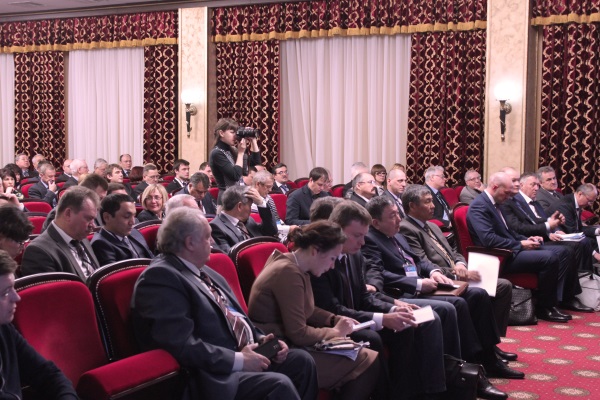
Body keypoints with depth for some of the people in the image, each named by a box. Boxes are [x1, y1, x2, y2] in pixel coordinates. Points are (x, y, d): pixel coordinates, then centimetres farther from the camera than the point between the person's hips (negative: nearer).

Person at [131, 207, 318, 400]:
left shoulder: (202, 270, 13)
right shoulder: (160, 276, -17)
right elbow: (182, 345, -26)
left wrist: (261, 339, 3)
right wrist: (239, 360, -20)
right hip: (213, 375, -10)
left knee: (301, 360, 3)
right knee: (279, 384, -25)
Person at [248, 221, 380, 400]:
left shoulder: (296, 267, 7)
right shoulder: (289, 272, -23)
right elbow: (299, 334, -24)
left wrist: (335, 319, 5)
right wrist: (336, 331, -9)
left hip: (289, 341, 10)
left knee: (369, 355, 4)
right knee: (369, 363, -11)